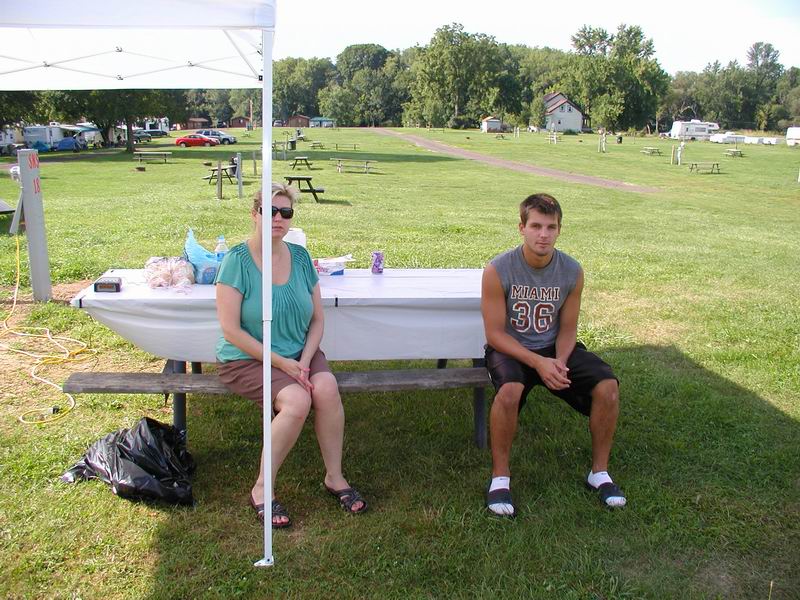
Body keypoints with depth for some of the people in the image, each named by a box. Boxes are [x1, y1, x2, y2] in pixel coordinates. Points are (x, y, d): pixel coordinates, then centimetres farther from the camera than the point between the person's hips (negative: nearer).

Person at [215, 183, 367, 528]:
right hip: (246, 359, -4)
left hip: (299, 353, 5)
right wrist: (280, 362, -18)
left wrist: (305, 361, -11)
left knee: (327, 388, -25)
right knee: (296, 401, -29)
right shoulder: (238, 260, -13)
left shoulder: (299, 257, 3)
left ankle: (334, 477, -5)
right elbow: (231, 331, -15)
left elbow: (317, 320, 6)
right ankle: (262, 490, -11)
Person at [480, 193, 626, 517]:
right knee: (509, 390, -37)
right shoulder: (498, 271, -17)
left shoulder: (572, 271, -7)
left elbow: (567, 329, 2)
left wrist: (560, 361, -19)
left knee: (607, 387, -19)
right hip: (509, 348, -3)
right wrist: (537, 362, -25)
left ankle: (599, 472, 3)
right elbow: (495, 333, -14)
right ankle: (500, 476, -16)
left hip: (554, 348, 4)